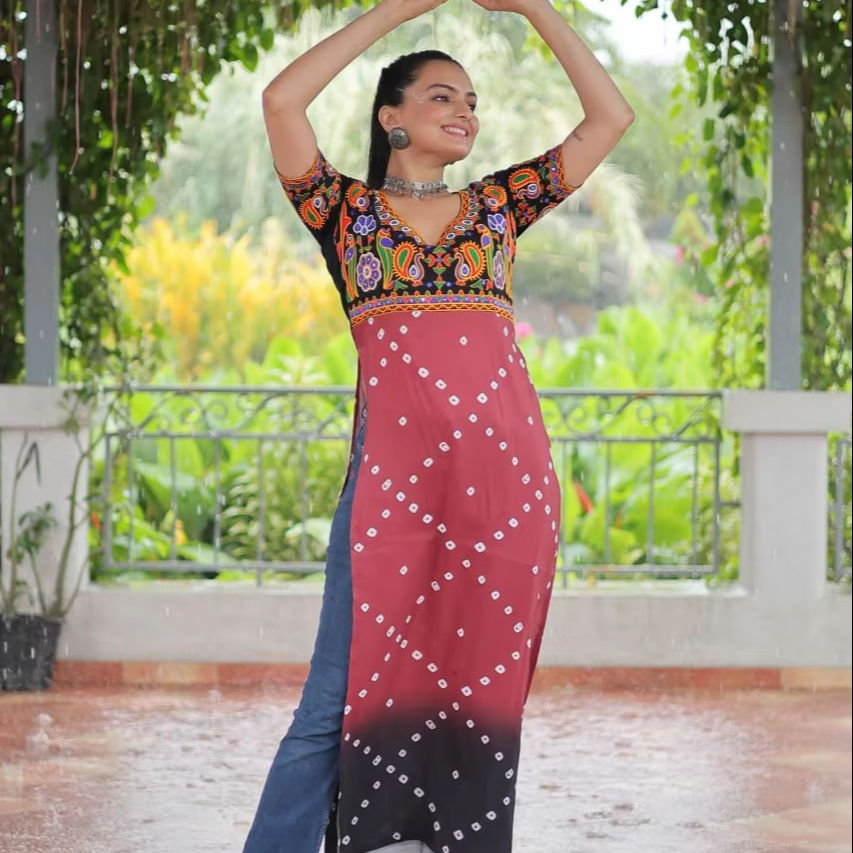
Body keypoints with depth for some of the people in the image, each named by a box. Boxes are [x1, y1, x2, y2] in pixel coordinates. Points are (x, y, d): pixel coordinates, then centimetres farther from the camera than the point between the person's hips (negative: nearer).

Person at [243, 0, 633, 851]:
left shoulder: (499, 205, 18)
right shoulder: (347, 210, 11)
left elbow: (610, 116, 16)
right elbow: (282, 100, -4)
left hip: (507, 475, 3)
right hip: (394, 470, -3)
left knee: (481, 691, 3)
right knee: (345, 697, -7)